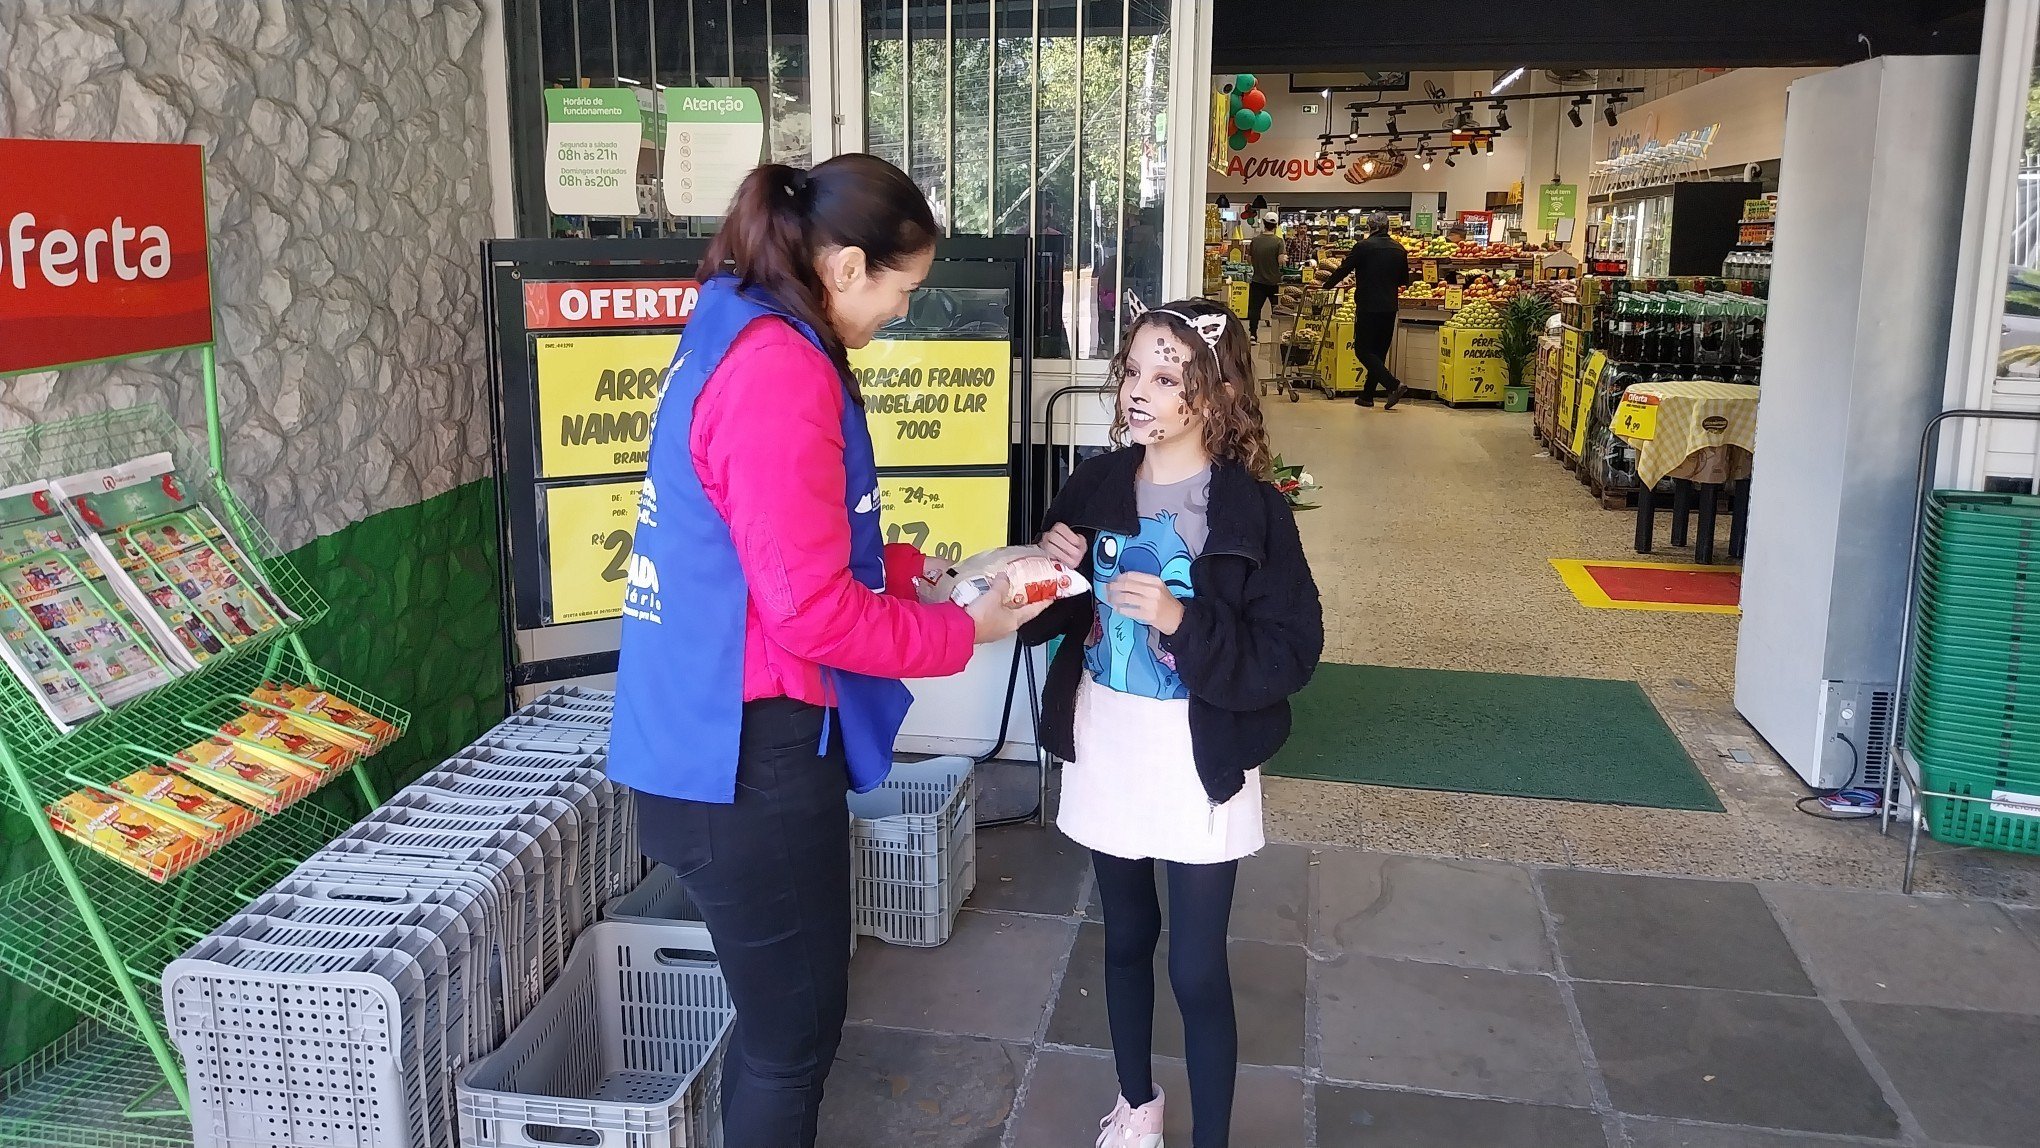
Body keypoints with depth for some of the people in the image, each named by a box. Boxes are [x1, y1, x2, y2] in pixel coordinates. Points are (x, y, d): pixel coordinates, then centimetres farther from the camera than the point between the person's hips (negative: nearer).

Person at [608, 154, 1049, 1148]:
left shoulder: (738, 340, 10)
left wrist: (910, 568, 11)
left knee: (778, 1010, 23)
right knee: (796, 1026, 9)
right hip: (750, 749, -10)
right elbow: (813, 610, -23)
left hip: (723, 731, 10)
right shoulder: (779, 370, -21)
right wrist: (961, 631, -10)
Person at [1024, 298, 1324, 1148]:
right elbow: (1043, 622, 6)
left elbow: (1292, 655, -16)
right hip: (1105, 749, 4)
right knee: (1126, 935, 20)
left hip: (1199, 764, -4)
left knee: (1197, 967, 3)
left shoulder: (1251, 509, -14)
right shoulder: (1095, 487, -1)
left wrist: (1184, 622, -28)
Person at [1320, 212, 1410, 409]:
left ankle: (1393, 385, -15)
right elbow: (1405, 281, 17)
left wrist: (1326, 286, 12)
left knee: (1364, 350, 0)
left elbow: (1343, 270, -3)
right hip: (1389, 307, 6)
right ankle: (1367, 396, 16)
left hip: (1368, 307, -6)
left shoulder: (1363, 246, -9)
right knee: (1379, 352, 12)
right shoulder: (1399, 249, 7)